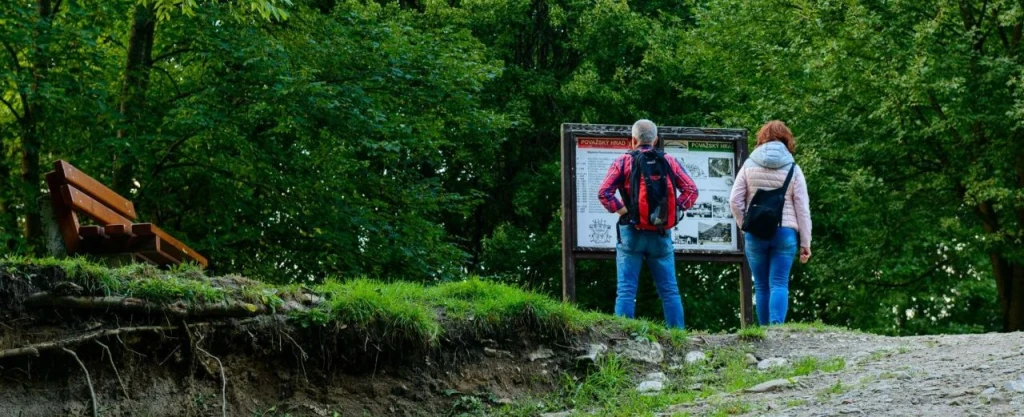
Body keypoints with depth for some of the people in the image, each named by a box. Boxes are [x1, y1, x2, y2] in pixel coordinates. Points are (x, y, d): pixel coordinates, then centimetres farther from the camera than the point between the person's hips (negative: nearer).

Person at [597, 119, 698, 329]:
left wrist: (621, 210, -4)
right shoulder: (669, 162, 6)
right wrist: (675, 210, 3)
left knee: (626, 290, 0)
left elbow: (604, 192, -11)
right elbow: (691, 190, 0)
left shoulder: (623, 162, 0)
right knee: (669, 290, 7)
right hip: (661, 234, 2)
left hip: (631, 232, -2)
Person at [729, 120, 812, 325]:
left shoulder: (749, 165, 4)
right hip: (785, 232, -1)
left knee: (762, 286, 9)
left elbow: (735, 201, 0)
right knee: (779, 284, -4)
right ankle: (777, 325, -24)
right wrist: (805, 243, 6)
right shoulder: (792, 168, 2)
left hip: (755, 234, 1)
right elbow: (802, 208, 2)